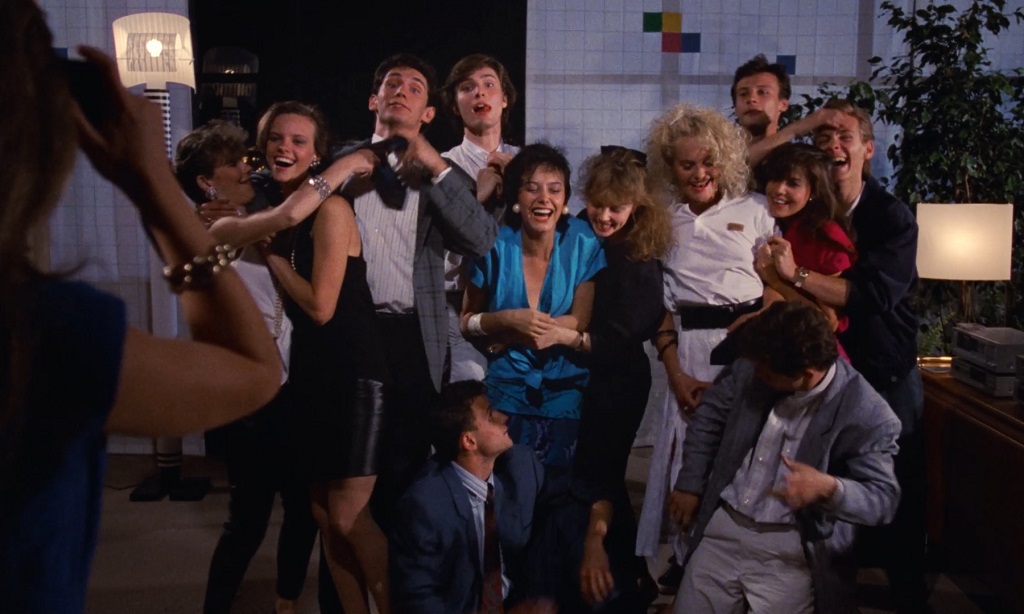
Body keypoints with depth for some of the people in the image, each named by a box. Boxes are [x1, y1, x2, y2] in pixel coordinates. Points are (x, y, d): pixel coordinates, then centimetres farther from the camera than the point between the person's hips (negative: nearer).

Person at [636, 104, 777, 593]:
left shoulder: (752, 210, 5)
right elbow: (655, 301, 4)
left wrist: (755, 324, -16)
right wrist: (675, 373, -4)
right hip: (689, 344, 1)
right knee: (688, 443, 3)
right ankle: (686, 558, 19)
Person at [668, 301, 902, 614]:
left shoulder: (868, 415, -17)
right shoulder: (752, 368, -4)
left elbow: (883, 499, -12)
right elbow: (710, 414, 12)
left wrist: (829, 488, -32)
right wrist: (689, 483, 12)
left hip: (790, 549, -4)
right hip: (722, 528, 4)